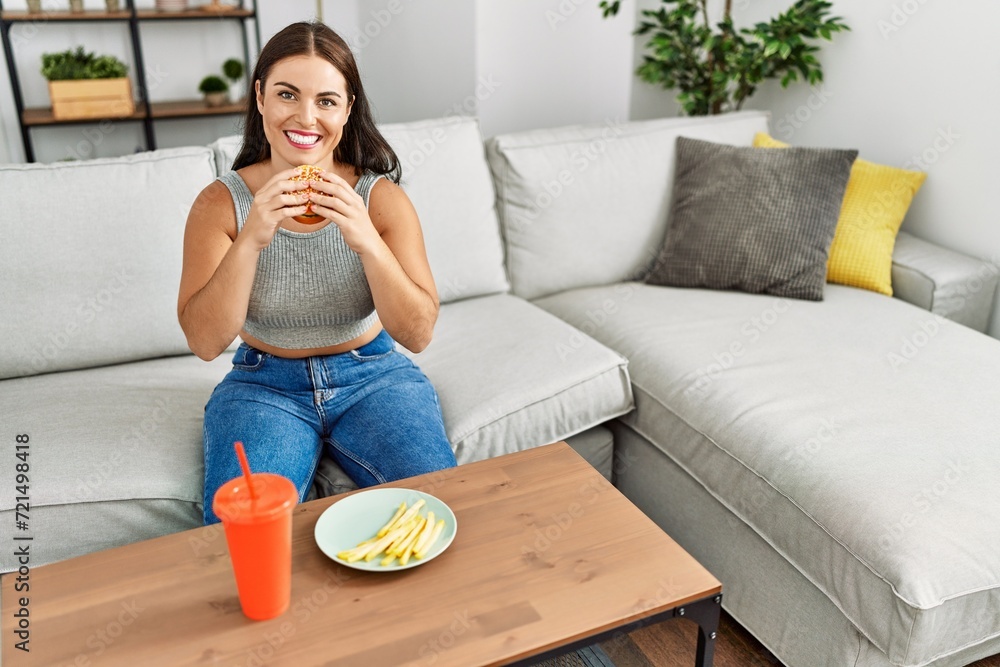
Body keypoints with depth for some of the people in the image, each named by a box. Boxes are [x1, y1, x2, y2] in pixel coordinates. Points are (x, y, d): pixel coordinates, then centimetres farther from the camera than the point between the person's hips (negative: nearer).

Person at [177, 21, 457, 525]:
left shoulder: (382, 197, -9)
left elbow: (418, 334, -13)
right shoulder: (221, 202, -8)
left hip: (373, 375, 1)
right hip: (264, 385, 0)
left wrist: (366, 239, -29)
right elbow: (205, 342, -14)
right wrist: (252, 238, -28)